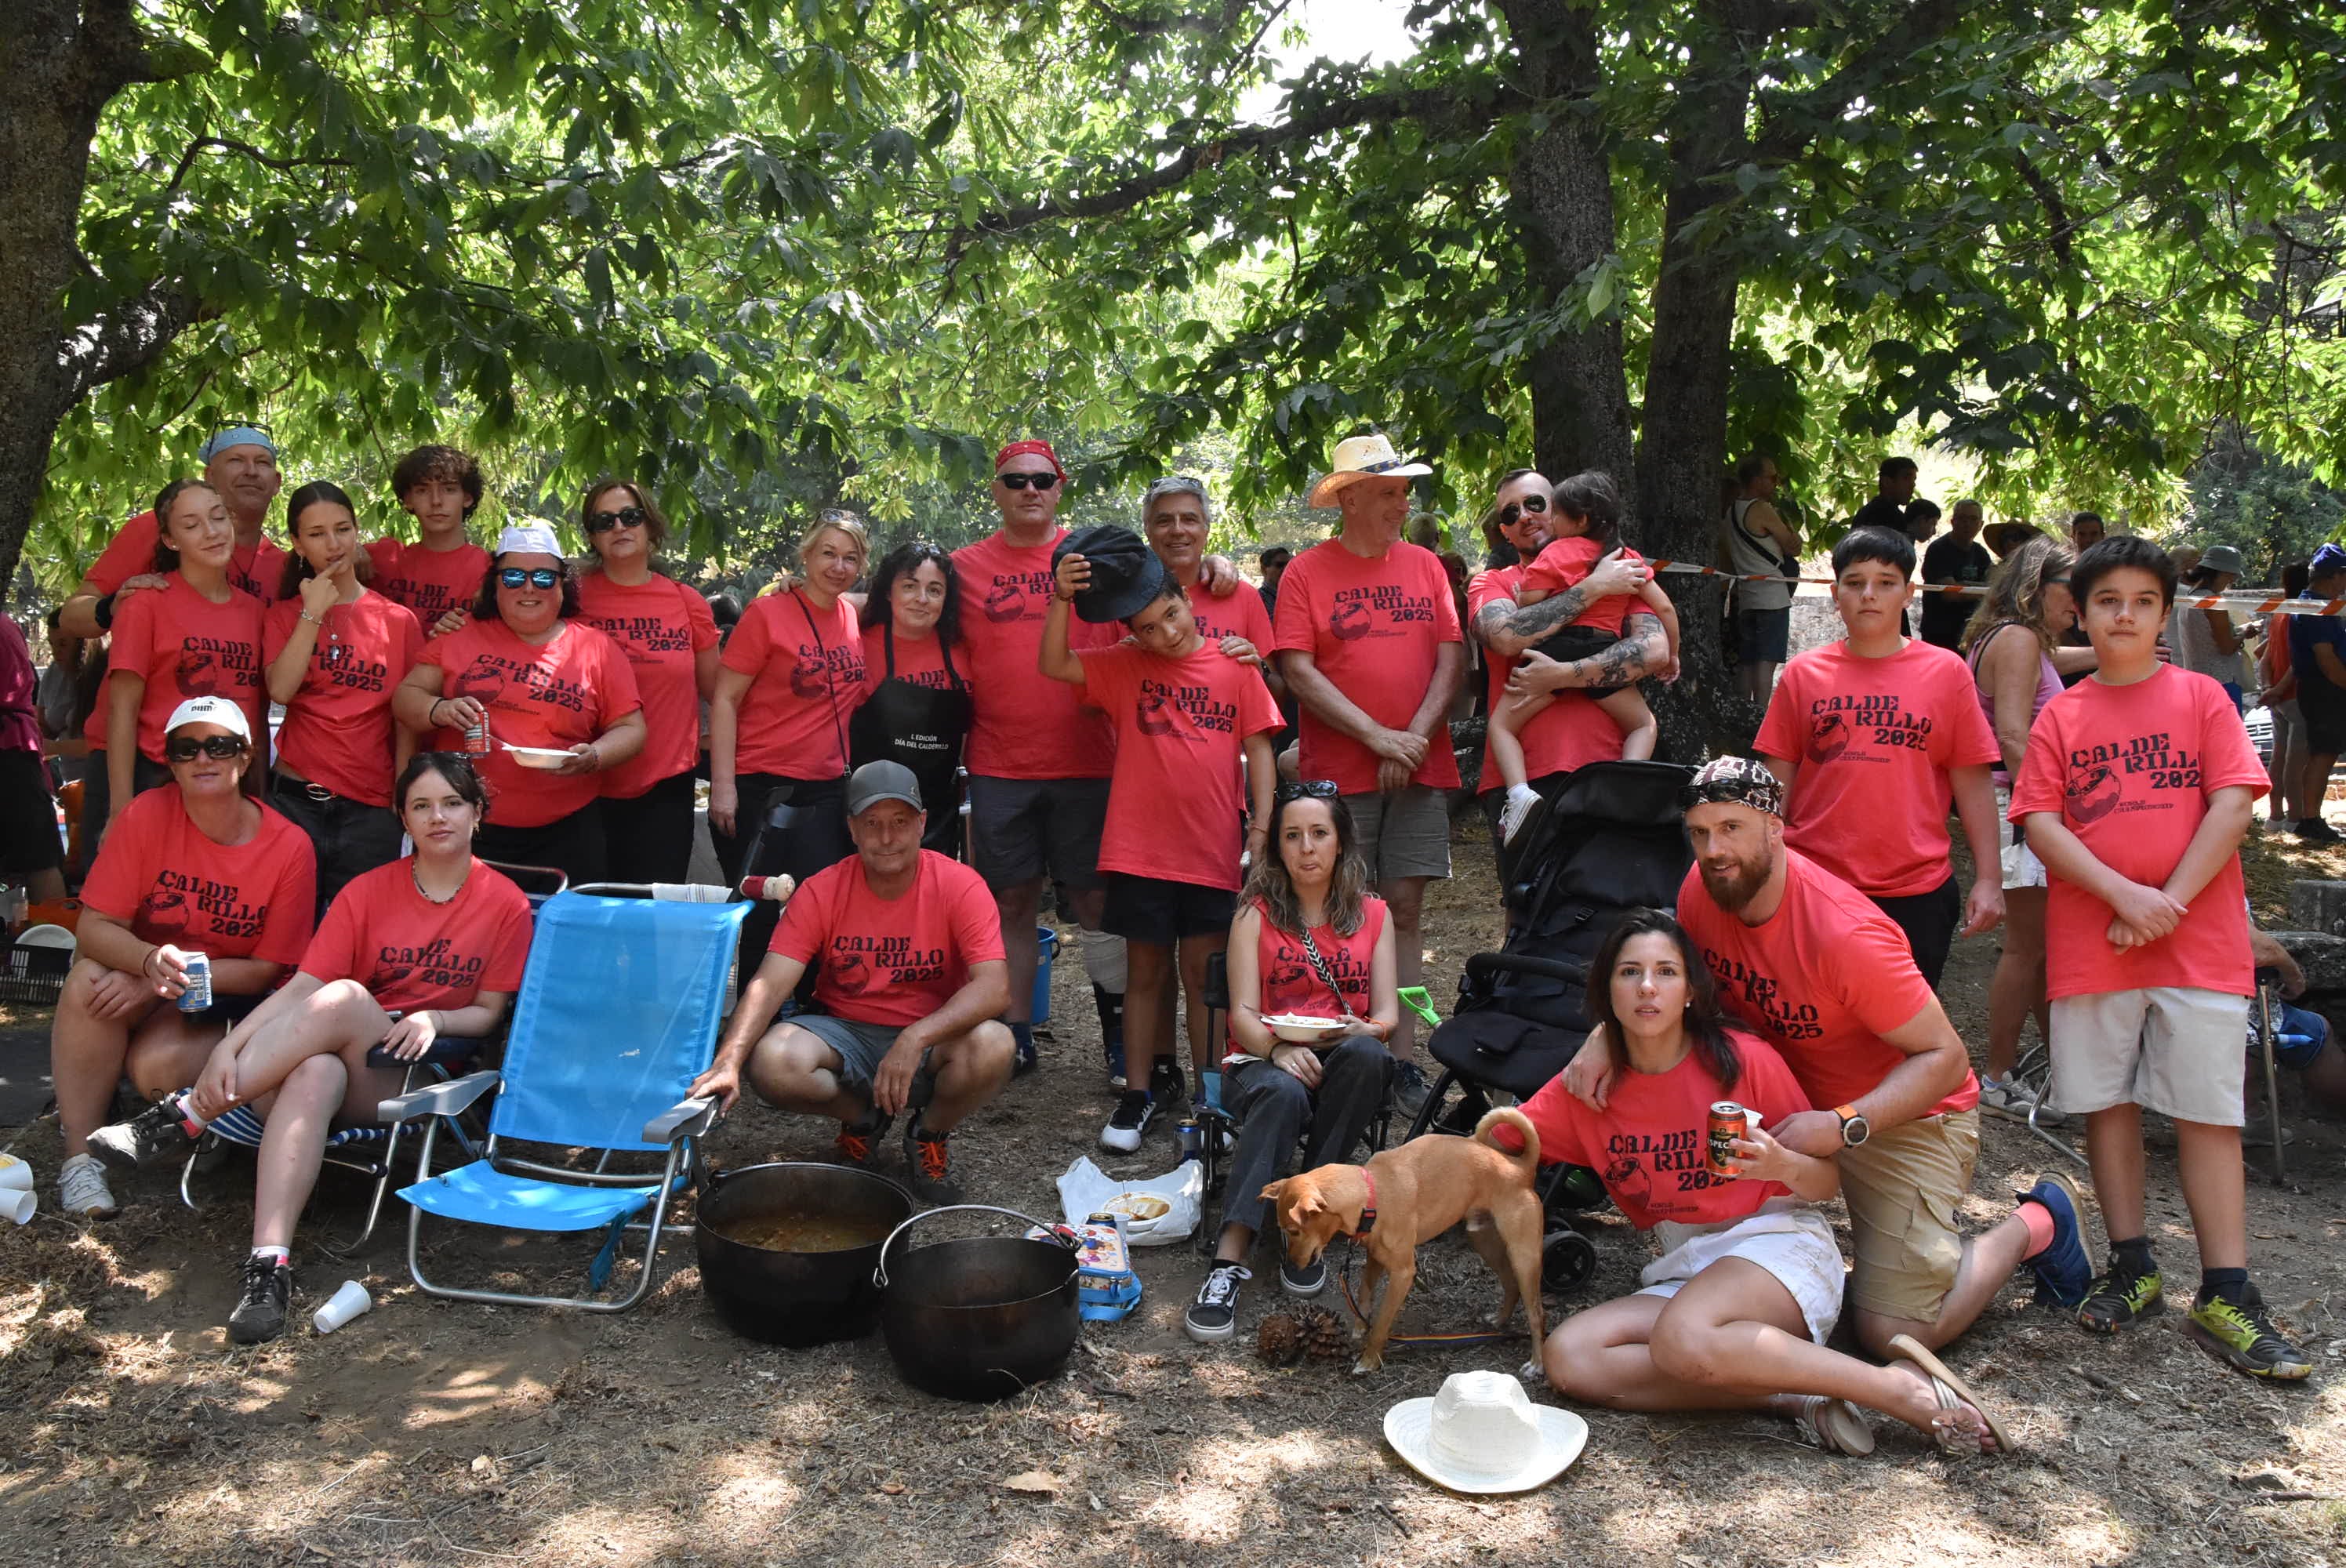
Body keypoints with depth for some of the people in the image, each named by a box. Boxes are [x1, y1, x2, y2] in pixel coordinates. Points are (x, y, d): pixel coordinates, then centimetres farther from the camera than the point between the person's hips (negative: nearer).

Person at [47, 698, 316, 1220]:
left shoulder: (290, 847, -14)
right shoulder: (147, 815, -11)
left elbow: (267, 969, -10)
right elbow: (94, 927, -12)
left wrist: (169, 977, -23)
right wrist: (150, 960, -35)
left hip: (227, 999, -2)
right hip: (139, 984, 3)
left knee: (159, 1062, -33)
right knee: (87, 980, -31)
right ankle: (80, 1157, -21)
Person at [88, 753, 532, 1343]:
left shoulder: (506, 905, 3)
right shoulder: (369, 890, 8)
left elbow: (488, 1013, 6)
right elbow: (300, 986, -2)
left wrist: (433, 1019, -16)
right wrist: (229, 1046, -18)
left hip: (420, 1074, -2)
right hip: (334, 1056, 2)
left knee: (341, 997, -35)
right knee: (312, 1078, -39)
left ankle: (183, 1118, -30)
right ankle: (268, 1264, -46)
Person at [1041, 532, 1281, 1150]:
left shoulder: (1236, 665, 2)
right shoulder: (1123, 667, 4)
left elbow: (1259, 749, 2)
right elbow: (1054, 665, -8)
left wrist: (1261, 830, -3)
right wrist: (1063, 599, -20)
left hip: (1214, 850, -1)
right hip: (1139, 849, 1)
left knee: (1203, 971, 7)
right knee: (1146, 970, 10)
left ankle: (1210, 1095, 18)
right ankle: (1141, 1092, 20)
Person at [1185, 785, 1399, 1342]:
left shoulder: (1374, 914, 12)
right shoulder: (1257, 914, 7)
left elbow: (1387, 1015, 5)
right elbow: (1243, 1014, -3)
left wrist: (1362, 1032, -20)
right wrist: (1279, 1048, -25)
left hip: (1344, 1066, 2)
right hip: (1264, 1060, -2)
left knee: (1366, 1055, -35)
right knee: (1282, 1093, -38)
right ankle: (1230, 1258, -43)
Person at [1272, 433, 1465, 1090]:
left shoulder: (1424, 565, 11)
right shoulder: (1307, 571, 0)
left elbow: (1452, 658, 6)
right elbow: (1298, 671, -7)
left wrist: (1415, 738, -7)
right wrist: (1376, 735, -13)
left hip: (1418, 771, 3)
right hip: (1337, 772, -3)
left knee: (1404, 913, 4)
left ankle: (1401, 1058, 10)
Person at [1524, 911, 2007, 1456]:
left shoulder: (1745, 1060, -7)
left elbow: (1828, 1182, 0)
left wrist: (1783, 1166, -22)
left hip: (1778, 1244, -5)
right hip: (1680, 1270, 5)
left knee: (1682, 1339, -37)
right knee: (1565, 1358, -23)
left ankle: (1903, 1387, -24)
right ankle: (1796, 1398, -23)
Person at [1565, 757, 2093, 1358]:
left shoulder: (1845, 933, -31)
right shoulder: (1702, 890, -12)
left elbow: (1946, 1057, -25)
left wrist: (1844, 1125, -37)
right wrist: (1604, 1038, -18)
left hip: (1906, 1114, -6)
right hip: (1796, 1097, 6)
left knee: (1896, 1333, -11)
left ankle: (2032, 1226, 16)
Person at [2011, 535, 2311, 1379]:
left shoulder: (2200, 697, 4)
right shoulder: (2061, 716, 6)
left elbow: (2233, 805, -4)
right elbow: (2040, 824, -2)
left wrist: (2167, 904, -12)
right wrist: (2126, 896, -14)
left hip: (2199, 940, -1)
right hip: (2091, 944, 2)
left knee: (2209, 1112, -1)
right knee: (2108, 1104, 7)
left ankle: (2225, 1296, 5)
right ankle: (2132, 1269, 21)